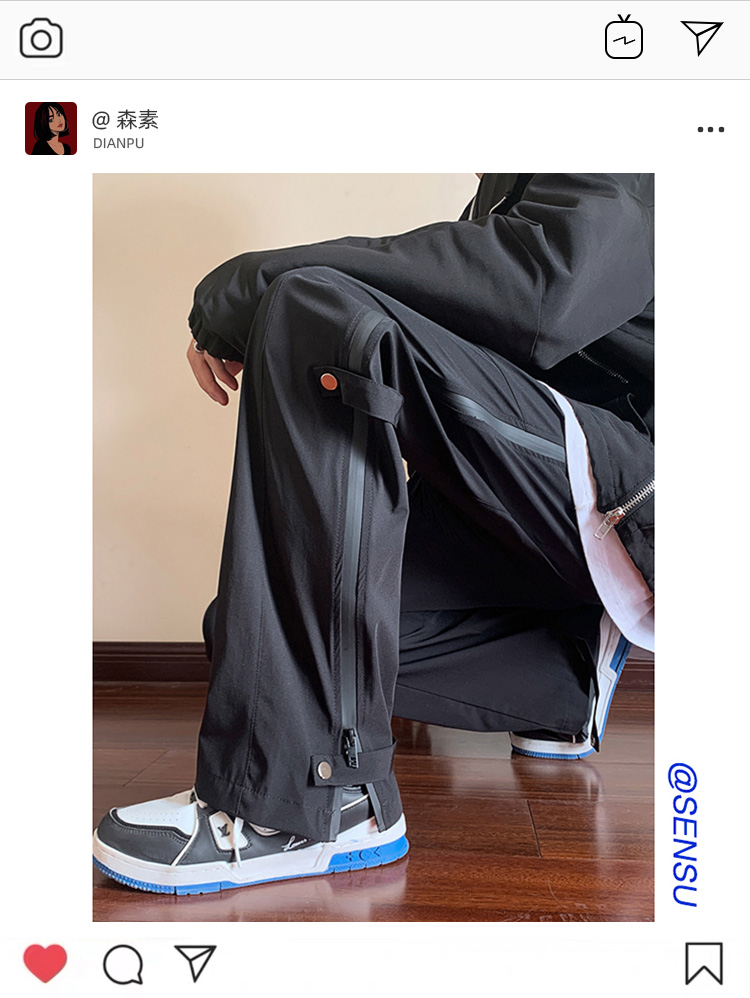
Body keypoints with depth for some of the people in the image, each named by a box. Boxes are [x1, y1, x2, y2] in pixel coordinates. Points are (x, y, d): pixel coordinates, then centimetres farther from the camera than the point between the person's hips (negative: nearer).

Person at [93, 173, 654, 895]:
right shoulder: (500, 187, 26)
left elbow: (545, 280, -25)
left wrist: (251, 285, -19)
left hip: (621, 487, -9)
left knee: (315, 305, -25)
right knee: (239, 622, -4)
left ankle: (307, 795, -29)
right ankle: (567, 679, 8)